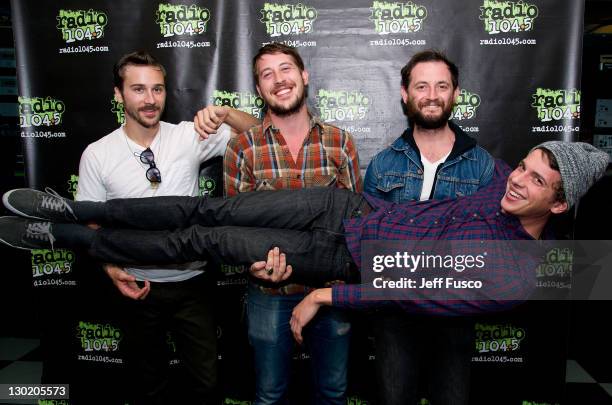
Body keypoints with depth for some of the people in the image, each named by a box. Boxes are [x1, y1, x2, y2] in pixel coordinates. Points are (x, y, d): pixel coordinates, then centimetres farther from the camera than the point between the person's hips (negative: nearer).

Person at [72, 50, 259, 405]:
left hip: (192, 284, 0)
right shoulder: (97, 155, -7)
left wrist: (224, 113, -26)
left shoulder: (188, 136, -7)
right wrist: (112, 269, -14)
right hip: (138, 287, 0)